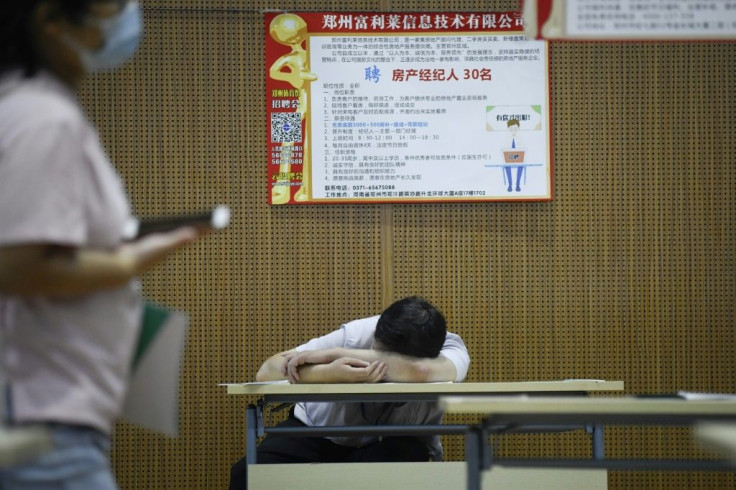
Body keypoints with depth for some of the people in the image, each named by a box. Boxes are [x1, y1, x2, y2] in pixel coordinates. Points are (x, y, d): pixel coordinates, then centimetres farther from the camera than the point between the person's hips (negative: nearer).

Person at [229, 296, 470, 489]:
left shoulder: (451, 352, -29)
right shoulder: (356, 336, -29)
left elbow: (423, 372, -55)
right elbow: (267, 372, -33)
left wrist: (333, 354, -47)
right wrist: (330, 373, -53)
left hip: (392, 443, -1)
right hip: (320, 429, 1)